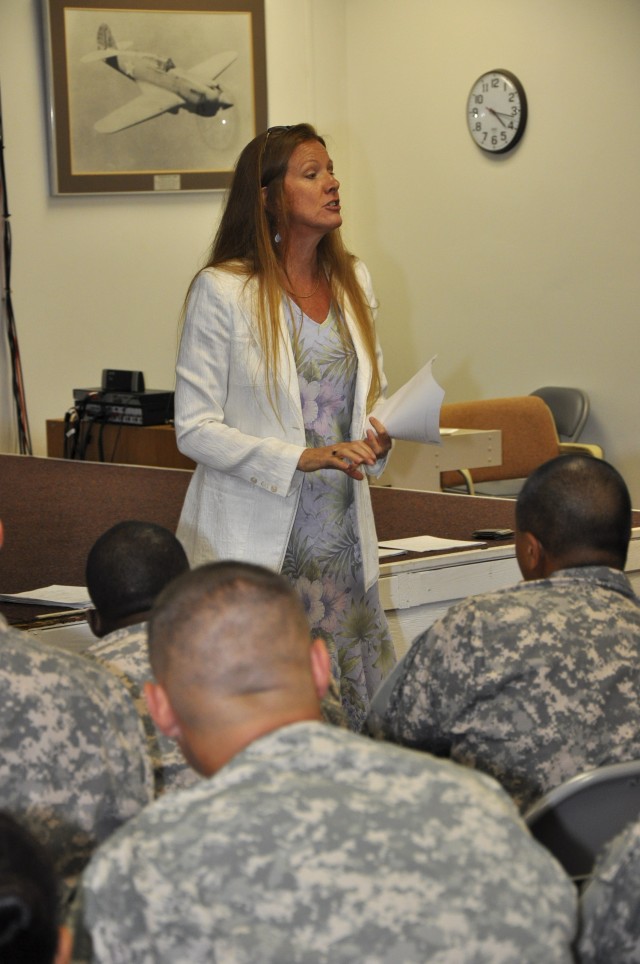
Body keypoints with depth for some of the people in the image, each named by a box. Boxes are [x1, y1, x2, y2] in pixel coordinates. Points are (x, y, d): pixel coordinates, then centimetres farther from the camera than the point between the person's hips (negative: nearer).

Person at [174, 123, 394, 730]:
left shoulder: (352, 281, 11)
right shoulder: (222, 291, -8)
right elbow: (195, 429, -10)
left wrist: (376, 436, -1)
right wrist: (303, 458, -19)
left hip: (341, 540, 5)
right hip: (258, 540, -5)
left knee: (364, 719, 2)